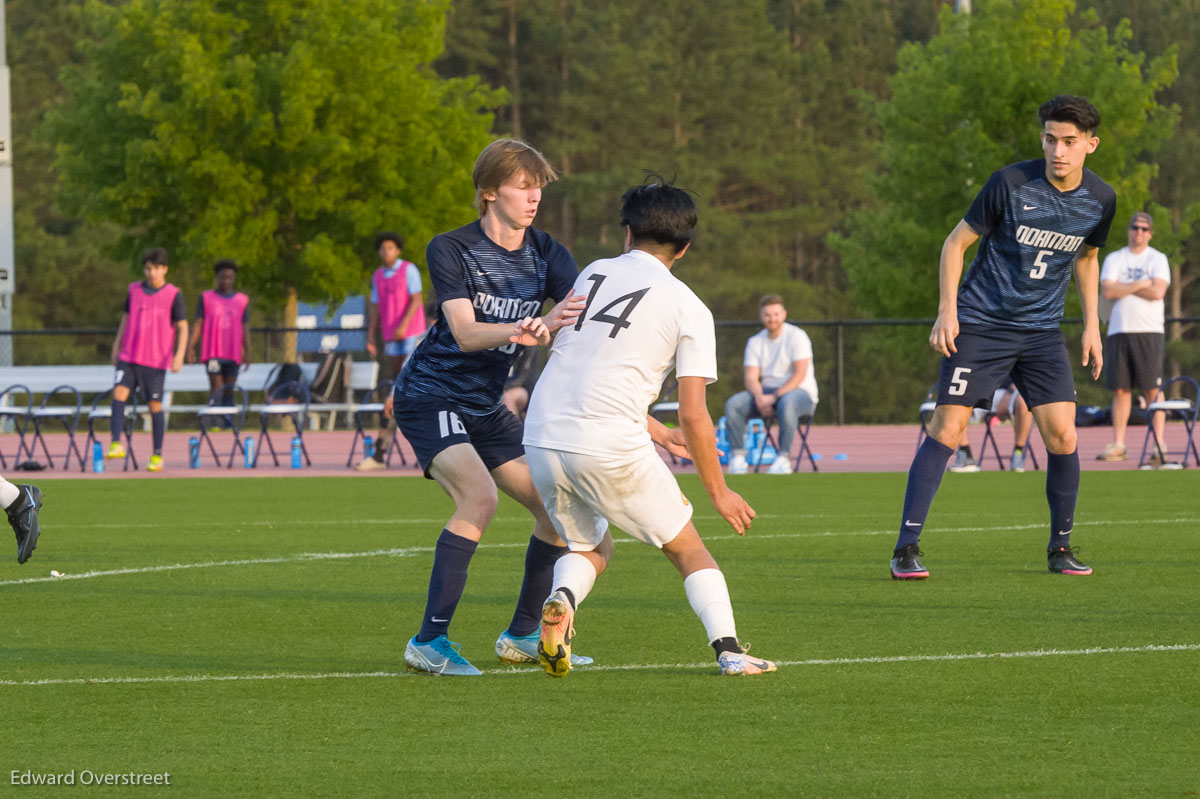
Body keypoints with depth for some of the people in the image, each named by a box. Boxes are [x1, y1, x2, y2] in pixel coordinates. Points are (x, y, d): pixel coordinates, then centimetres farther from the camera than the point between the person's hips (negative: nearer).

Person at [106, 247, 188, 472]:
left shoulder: (173, 295, -4)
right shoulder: (134, 291, 7)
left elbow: (182, 328, -4)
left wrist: (179, 355, -15)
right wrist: (116, 347, 17)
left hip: (156, 361, -3)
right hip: (128, 358, 3)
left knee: (155, 405, 1)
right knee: (119, 392, -18)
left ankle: (157, 456, 12)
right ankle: (116, 444, -24)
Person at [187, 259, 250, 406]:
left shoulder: (242, 301, 10)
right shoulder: (206, 298, 6)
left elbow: (245, 329, 9)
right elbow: (198, 325, 3)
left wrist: (247, 353, 1)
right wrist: (191, 347, -8)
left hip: (233, 354, 2)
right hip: (212, 353, -2)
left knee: (228, 390, 4)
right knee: (216, 387, -12)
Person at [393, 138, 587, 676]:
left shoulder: (547, 256, 0)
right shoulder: (451, 250, -12)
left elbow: (589, 321, -16)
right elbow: (465, 332, -25)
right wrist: (531, 327, -43)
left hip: (485, 408, 7)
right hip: (430, 397, -7)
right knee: (478, 496, -28)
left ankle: (522, 636, 18)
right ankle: (429, 642, -26)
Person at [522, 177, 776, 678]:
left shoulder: (591, 275, 15)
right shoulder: (688, 309, 2)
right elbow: (693, 417, -2)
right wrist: (718, 492, 11)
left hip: (543, 436, 4)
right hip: (611, 446, -4)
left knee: (590, 547, 24)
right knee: (687, 547, 14)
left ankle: (561, 600, -8)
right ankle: (728, 649, -2)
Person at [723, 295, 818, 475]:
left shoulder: (796, 336, -8)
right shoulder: (755, 342, 9)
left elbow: (799, 375, -16)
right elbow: (751, 377, 2)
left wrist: (774, 397, -25)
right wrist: (759, 397, -21)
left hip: (800, 392, -5)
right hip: (766, 392, 5)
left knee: (786, 403, -41)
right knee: (733, 404, -20)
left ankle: (784, 458, -36)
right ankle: (737, 456, -18)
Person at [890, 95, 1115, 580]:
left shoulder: (1100, 200, 0)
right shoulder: (1010, 184, -14)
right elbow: (956, 242, -4)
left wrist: (1091, 325, 13)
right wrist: (947, 311, -12)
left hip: (1041, 332, 4)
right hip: (980, 323, -4)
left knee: (1063, 435, -6)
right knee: (946, 427, -11)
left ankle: (1060, 547, 13)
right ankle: (906, 548, -8)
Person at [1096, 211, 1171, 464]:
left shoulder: (1157, 259, 7)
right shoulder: (1114, 259, 13)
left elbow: (1157, 292, -9)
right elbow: (1108, 291, -3)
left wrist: (1123, 287, -5)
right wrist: (1140, 284, -7)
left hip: (1149, 331, -3)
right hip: (1119, 330, 3)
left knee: (1152, 389, -9)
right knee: (1120, 389, 1)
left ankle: (1160, 445, -9)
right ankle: (1118, 445, 5)